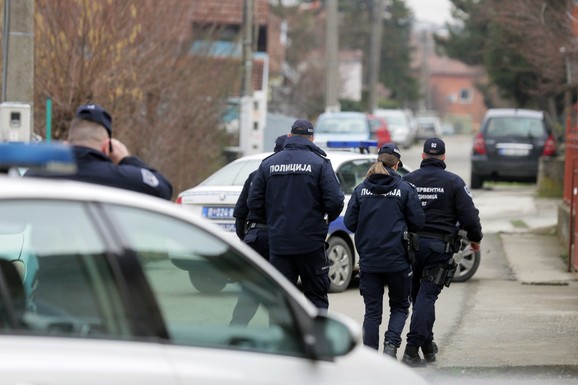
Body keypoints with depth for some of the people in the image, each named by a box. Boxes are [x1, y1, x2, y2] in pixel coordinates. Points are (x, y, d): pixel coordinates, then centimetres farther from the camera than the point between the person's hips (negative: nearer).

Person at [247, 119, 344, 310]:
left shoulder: (268, 164, 4)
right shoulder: (320, 163, -5)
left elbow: (254, 203, 3)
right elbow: (335, 201, -12)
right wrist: (328, 218, 9)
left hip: (278, 242, 2)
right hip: (311, 242, -2)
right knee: (316, 296, 9)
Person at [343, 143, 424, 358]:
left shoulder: (361, 189, 0)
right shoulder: (405, 189, -6)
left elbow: (350, 222, 1)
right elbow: (418, 222, -5)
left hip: (369, 260, 2)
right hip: (397, 260, -2)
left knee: (372, 311, 9)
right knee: (399, 306, 13)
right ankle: (391, 345, -8)